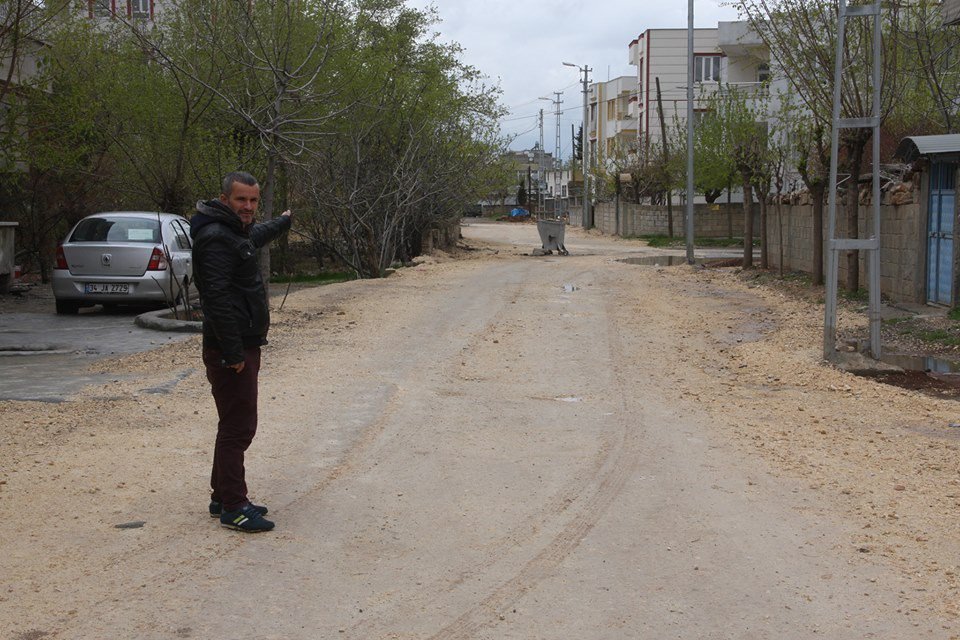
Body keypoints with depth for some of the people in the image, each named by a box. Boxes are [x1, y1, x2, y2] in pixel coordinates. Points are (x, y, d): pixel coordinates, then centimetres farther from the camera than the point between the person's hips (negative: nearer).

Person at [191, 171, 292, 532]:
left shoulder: (237, 232, 15)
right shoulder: (216, 238, -18)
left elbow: (255, 237, 42)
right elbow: (217, 298, -26)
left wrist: (283, 222, 61)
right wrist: (233, 353, -27)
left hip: (243, 347, 11)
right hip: (230, 351, -11)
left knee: (236, 426, 16)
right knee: (238, 428, -7)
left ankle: (223, 498, 26)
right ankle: (232, 509, -2)